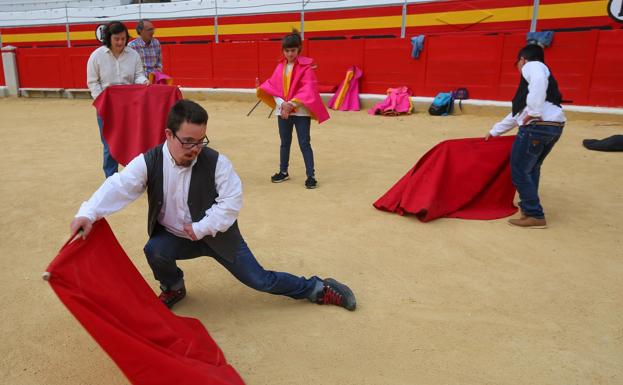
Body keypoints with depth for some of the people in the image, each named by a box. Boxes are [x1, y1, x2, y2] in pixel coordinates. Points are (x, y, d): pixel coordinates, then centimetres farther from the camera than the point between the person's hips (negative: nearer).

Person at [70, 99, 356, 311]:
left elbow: (232, 201, -21)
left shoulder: (216, 162, -22)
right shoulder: (149, 162, -18)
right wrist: (88, 213, -43)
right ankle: (173, 288, 6)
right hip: (174, 237, 2)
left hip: (215, 235, -2)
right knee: (154, 251, -30)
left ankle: (318, 289, 19)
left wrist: (202, 228, -25)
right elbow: (118, 187, -27)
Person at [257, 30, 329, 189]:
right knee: (285, 142, 16)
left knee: (304, 144, -3)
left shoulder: (306, 67, -8)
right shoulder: (280, 66, 7)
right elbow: (273, 87, 2)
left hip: (301, 111, -5)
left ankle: (311, 176, 3)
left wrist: (291, 105, -21)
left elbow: (308, 91, -16)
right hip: (282, 110, 5)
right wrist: (282, 104, -15)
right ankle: (283, 172, 30)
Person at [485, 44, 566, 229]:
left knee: (519, 171, -1)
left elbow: (539, 81, -24)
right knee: (531, 168, 25)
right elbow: (518, 112, 35)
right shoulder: (542, 71, 32)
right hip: (555, 126, 10)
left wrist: (534, 112, -23)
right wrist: (495, 131, 40)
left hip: (538, 126, -9)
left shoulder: (532, 66, 5)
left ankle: (535, 216, 3)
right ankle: (528, 205, 36)